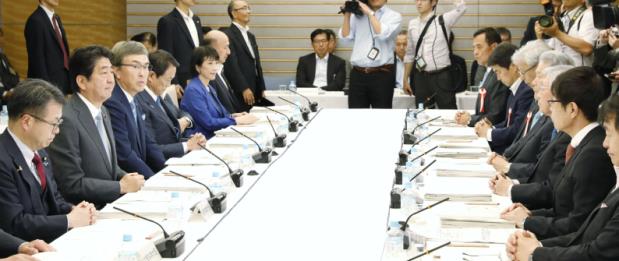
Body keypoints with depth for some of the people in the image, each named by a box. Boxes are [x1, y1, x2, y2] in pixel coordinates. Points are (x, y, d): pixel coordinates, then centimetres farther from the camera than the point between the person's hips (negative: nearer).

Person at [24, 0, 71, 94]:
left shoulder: (56, 18, 13)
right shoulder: (35, 20, -14)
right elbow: (37, 59, -17)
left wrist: (67, 80, 12)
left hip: (62, 81, 8)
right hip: (48, 82, -8)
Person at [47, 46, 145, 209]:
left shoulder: (102, 111, 10)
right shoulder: (67, 120, -18)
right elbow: (72, 184, -18)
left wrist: (125, 177, 1)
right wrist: (122, 186, -15)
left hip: (112, 202, 9)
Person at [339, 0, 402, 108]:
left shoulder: (394, 16, 3)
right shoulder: (357, 15, 13)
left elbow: (383, 35, -14)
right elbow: (345, 39, 7)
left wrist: (370, 13, -9)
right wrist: (347, 15, 1)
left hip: (382, 74, -3)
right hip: (358, 74, 3)